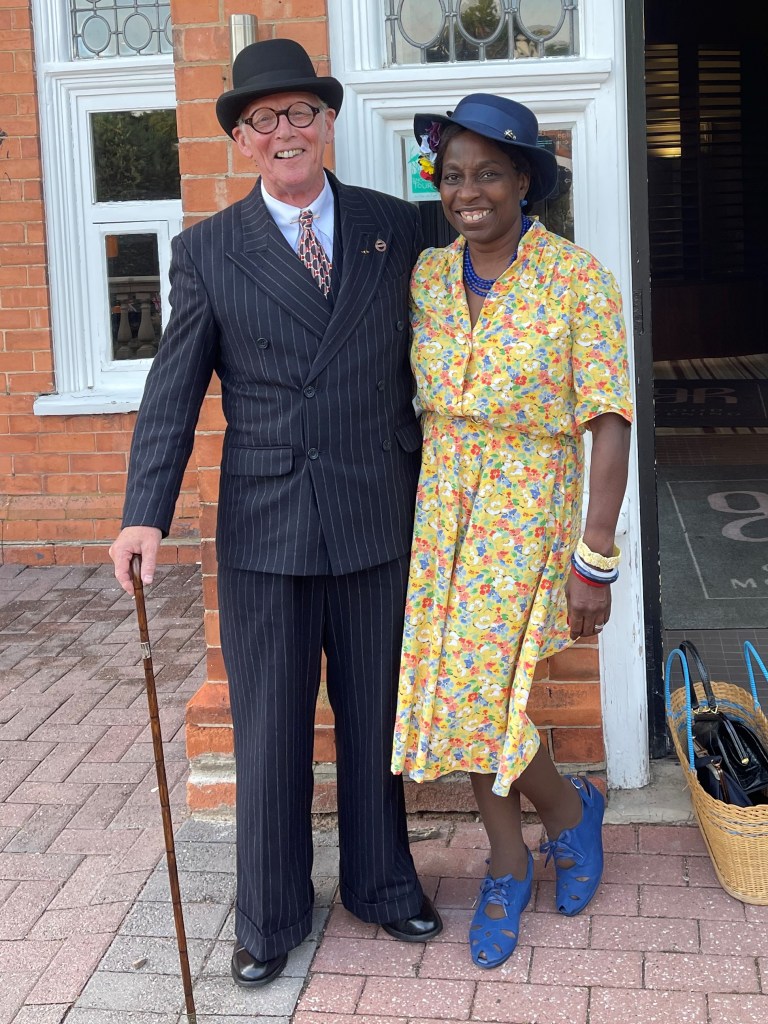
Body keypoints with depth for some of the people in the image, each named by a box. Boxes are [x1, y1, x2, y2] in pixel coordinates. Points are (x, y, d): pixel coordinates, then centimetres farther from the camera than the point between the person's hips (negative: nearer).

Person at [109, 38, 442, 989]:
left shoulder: (396, 227, 6)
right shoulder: (207, 250, 1)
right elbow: (172, 394, -3)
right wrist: (145, 514, -15)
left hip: (378, 517, 2)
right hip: (263, 526, -1)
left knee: (375, 714, 14)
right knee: (269, 729, 8)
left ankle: (380, 883, 34)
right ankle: (270, 914, 26)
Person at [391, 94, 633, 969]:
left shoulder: (577, 280, -12)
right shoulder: (426, 275, 3)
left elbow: (609, 426, -13)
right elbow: (417, 400, 10)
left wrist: (594, 562, -15)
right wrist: (411, 511, 8)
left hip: (528, 510, -5)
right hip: (441, 505, 5)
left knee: (476, 695, -8)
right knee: (457, 694, 8)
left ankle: (569, 807, 24)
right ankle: (508, 866, 28)